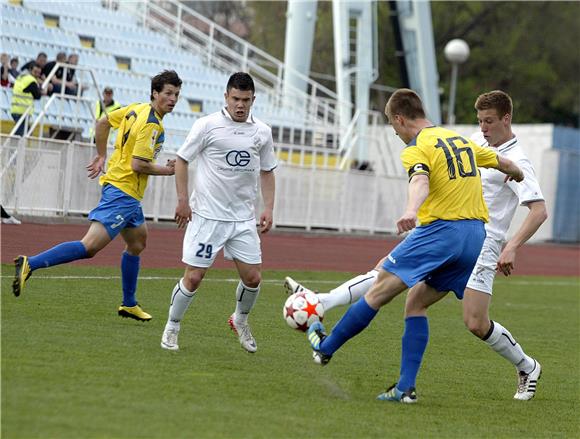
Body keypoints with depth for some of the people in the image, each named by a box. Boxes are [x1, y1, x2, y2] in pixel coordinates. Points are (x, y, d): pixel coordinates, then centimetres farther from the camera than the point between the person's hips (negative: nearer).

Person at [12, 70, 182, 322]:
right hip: (123, 192, -11)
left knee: (137, 244, 24)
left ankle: (129, 305, 33)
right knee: (90, 246, -18)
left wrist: (101, 155, 26)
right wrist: (166, 170, -7)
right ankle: (30, 264, -26)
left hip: (129, 196, 11)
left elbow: (103, 122, 19)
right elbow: (138, 164, -22)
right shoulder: (152, 124, -17)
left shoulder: (137, 109, 10)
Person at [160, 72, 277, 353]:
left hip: (243, 218, 4)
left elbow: (267, 172, 17)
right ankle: (171, 329, 14)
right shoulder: (207, 125, -6)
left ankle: (240, 320, 30)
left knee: (252, 277, 1)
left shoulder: (262, 132, 6)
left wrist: (268, 208, 6)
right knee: (193, 277, -5)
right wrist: (182, 200, -6)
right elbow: (181, 159, 0)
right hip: (207, 215, -4)